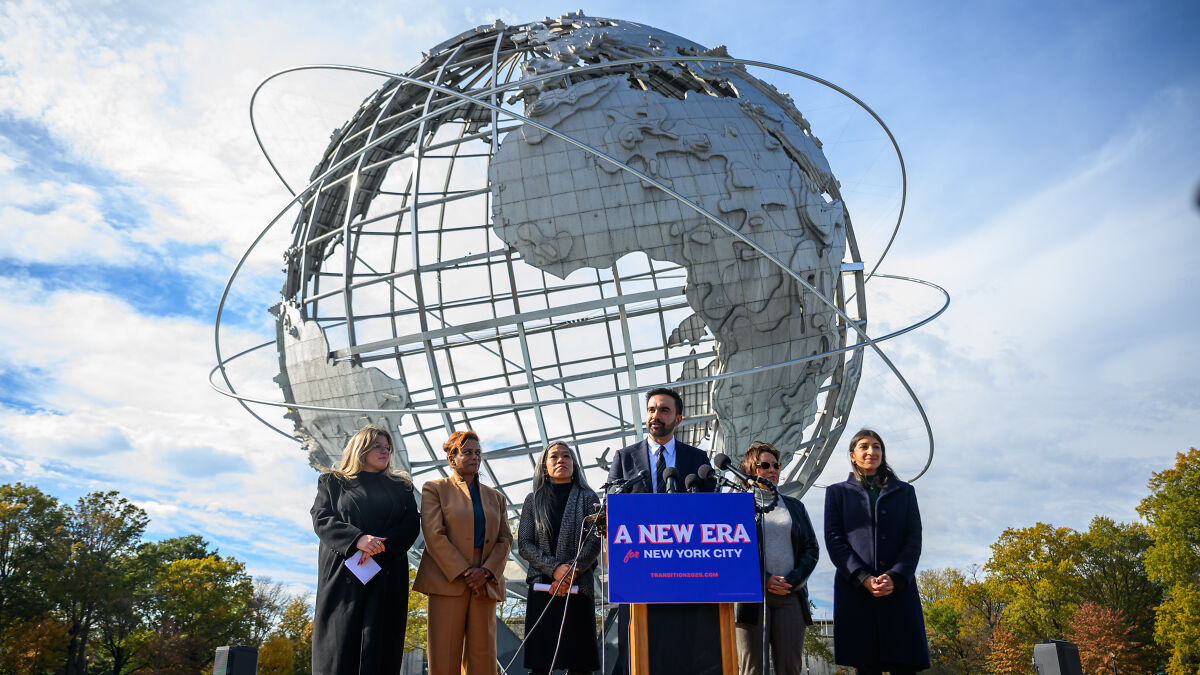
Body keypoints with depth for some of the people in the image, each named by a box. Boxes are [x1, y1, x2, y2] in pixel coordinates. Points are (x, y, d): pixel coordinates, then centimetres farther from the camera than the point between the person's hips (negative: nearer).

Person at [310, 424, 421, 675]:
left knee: (379, 647, -7)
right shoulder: (334, 483, 14)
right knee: (340, 643, -8)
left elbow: (411, 524, 6)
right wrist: (357, 539, -16)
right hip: (343, 571, -1)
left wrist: (382, 545, -12)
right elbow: (321, 518, 0)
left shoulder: (400, 487, 19)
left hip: (386, 575, 1)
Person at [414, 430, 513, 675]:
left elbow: (505, 539, 12)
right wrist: (464, 572, -12)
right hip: (448, 582, -3)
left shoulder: (495, 497, 19)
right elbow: (434, 535, -5)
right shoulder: (435, 489, 7)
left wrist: (485, 572, -6)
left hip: (485, 585, 4)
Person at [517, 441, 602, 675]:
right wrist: (555, 568, -11)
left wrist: (570, 574, -12)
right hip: (542, 586, 1)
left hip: (578, 588, -1)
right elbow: (523, 544, 4)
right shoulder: (533, 500, 13)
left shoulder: (587, 498, 9)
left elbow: (594, 542, 0)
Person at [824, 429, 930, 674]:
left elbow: (914, 540, 7)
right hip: (855, 590, -1)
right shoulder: (837, 492, 13)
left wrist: (895, 578, -9)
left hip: (899, 589, 1)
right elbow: (834, 541, 3)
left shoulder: (904, 491, 17)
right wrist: (864, 579, -10)